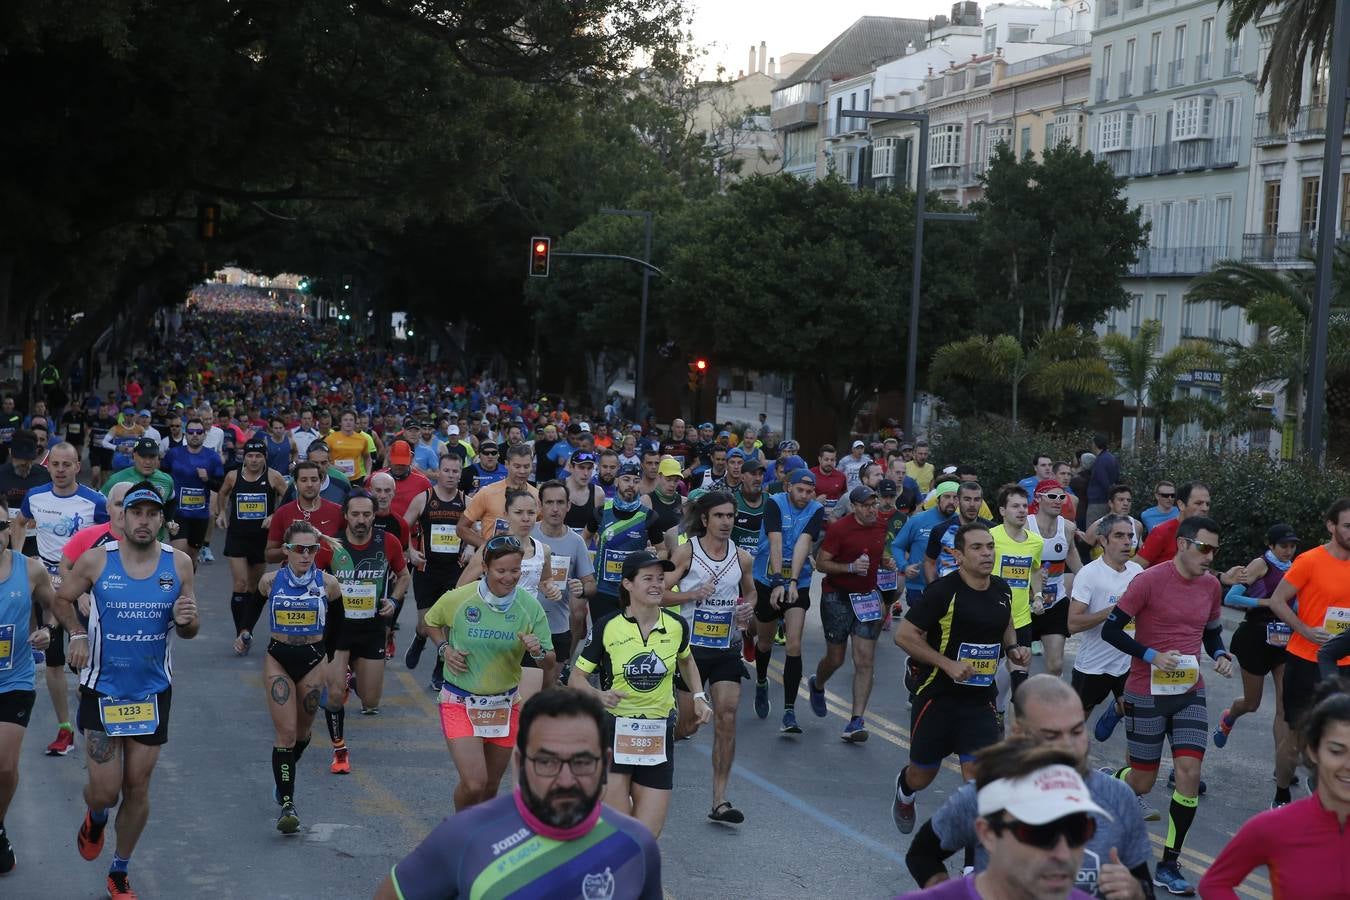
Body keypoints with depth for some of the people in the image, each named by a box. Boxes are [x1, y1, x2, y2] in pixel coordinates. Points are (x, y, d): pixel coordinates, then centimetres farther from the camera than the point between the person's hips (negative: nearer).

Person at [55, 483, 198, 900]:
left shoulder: (179, 563, -4)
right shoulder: (95, 560, -9)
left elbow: (188, 631, 5)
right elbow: (63, 599, 9)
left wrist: (187, 621, -17)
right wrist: (78, 635, -6)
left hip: (153, 692, 2)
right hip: (102, 690, -2)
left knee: (138, 788, 8)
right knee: (105, 791, -4)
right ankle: (95, 818, 35)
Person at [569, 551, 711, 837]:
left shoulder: (676, 625, 1)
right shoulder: (608, 627, -8)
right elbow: (576, 678, -2)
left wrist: (699, 697, 10)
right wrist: (599, 695, -22)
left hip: (658, 734, 3)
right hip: (614, 730, -3)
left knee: (647, 833, -1)